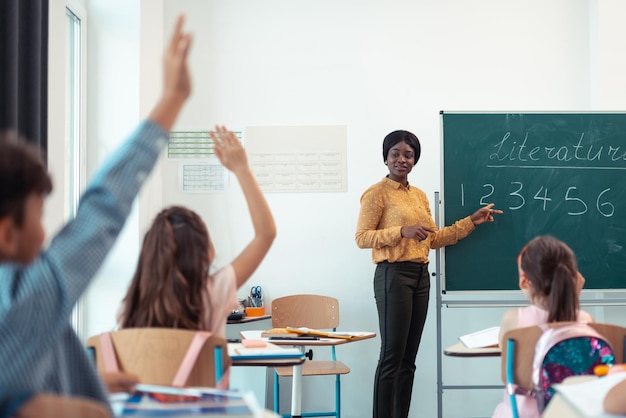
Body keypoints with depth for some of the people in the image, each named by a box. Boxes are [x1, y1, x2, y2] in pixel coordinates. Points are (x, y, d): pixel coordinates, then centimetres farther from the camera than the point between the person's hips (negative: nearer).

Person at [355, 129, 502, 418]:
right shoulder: (377, 193, -6)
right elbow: (361, 237, -11)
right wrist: (402, 231, -22)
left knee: (409, 358, 8)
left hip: (421, 276, 7)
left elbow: (434, 239, 18)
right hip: (394, 275, -7)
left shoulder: (419, 195, 16)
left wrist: (472, 221, 15)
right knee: (392, 356, -8)